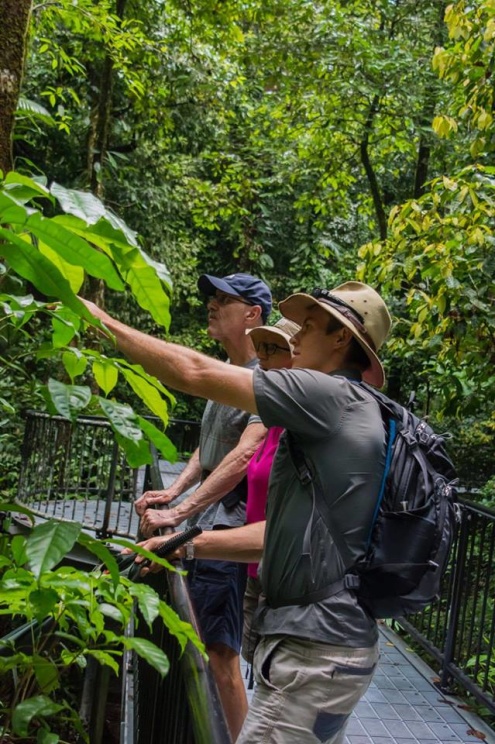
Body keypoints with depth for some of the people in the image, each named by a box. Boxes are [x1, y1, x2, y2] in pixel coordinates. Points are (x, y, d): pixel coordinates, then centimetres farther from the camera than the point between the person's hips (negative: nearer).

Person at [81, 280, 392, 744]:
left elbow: (195, 374, -15)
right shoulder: (352, 412, 14)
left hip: (316, 652, -10)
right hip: (330, 642, 10)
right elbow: (285, 533, 15)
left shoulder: (331, 395, -15)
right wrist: (188, 545, 10)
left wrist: (104, 323, -3)